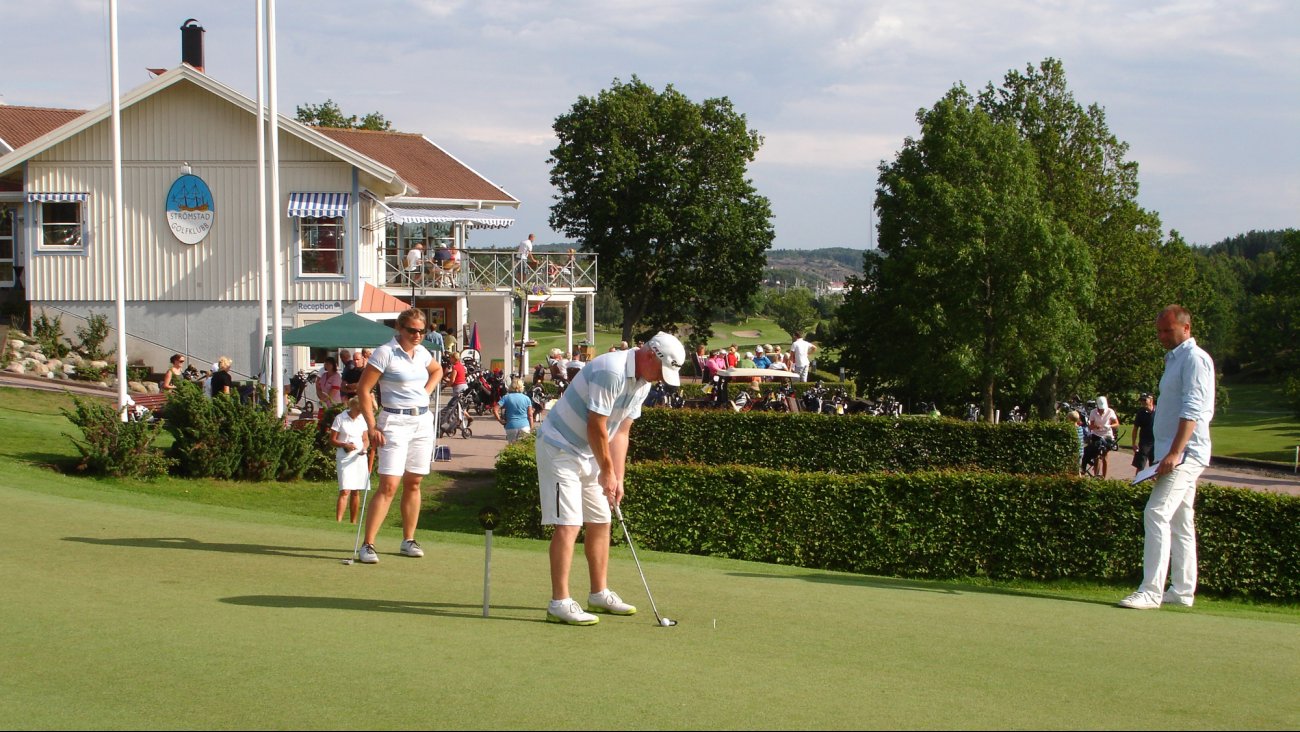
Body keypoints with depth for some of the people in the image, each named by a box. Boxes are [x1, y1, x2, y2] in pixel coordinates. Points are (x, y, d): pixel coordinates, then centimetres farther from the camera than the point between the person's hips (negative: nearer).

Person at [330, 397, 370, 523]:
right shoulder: (340, 418, -4)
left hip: (359, 458, 5)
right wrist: (345, 445, -20)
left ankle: (353, 522, 15)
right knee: (345, 491, -15)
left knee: (356, 492, 7)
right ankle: (338, 521, -18)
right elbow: (332, 440, -3)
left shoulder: (362, 419, 9)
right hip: (345, 459, -5)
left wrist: (365, 448, -6)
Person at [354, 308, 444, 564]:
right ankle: (368, 545, -11)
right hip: (395, 423, -6)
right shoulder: (385, 353, -11)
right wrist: (371, 427, -16)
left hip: (423, 421, 7)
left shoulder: (422, 352, 9)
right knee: (389, 485, -13)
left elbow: (437, 370, 32)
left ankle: (409, 540, 19)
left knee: (413, 483, 10)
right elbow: (363, 390, -11)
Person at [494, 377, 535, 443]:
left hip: (511, 426, -1)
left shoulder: (506, 398, 0)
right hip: (525, 427, 1)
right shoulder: (526, 399, 4)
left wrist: (500, 420, 1)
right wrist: (531, 428, 11)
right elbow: (530, 416, 4)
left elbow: (495, 410, -9)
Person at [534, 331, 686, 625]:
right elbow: (596, 427, -23)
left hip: (589, 454, 10)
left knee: (600, 523, 12)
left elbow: (621, 432, 8)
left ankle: (599, 594, 23)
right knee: (568, 524, -14)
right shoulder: (611, 371, -26)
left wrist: (618, 478, 1)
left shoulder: (642, 383, 4)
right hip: (560, 448, -10)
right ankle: (559, 603, -14)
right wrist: (606, 471, -12)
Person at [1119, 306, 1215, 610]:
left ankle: (1150, 591, -22)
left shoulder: (1194, 359, -11)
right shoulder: (1175, 359, 20)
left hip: (1184, 453, -11)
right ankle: (1182, 591, 17)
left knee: (1157, 514, -18)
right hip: (1174, 453, 11)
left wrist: (1175, 452, -27)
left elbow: (1193, 411, -20)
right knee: (1180, 522, 12)